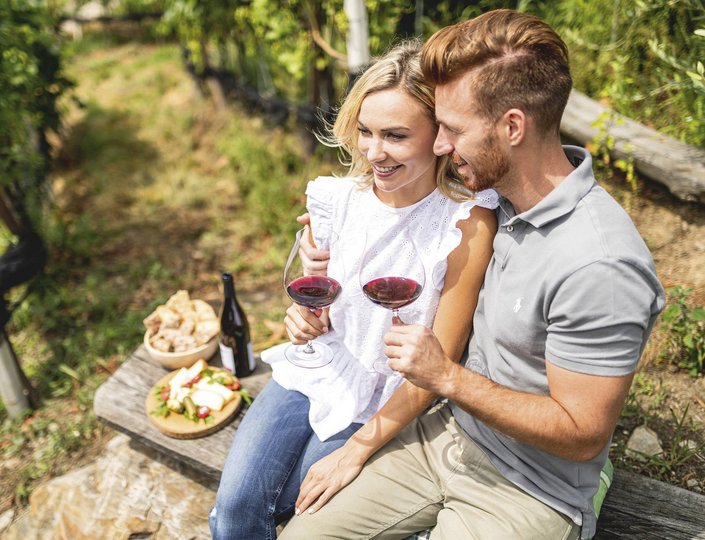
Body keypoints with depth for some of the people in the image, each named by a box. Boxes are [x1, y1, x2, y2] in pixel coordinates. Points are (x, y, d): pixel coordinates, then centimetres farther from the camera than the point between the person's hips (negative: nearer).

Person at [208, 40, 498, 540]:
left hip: (389, 400, -3)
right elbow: (321, 306, 4)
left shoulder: (468, 223, -22)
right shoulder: (340, 197, -10)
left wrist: (357, 449, -14)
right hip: (316, 372, 3)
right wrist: (307, 317, -21)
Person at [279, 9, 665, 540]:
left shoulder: (597, 266, -30)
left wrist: (447, 377, -25)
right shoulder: (496, 200, -4)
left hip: (529, 495, -6)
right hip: (449, 433, 7)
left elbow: (582, 435, -22)